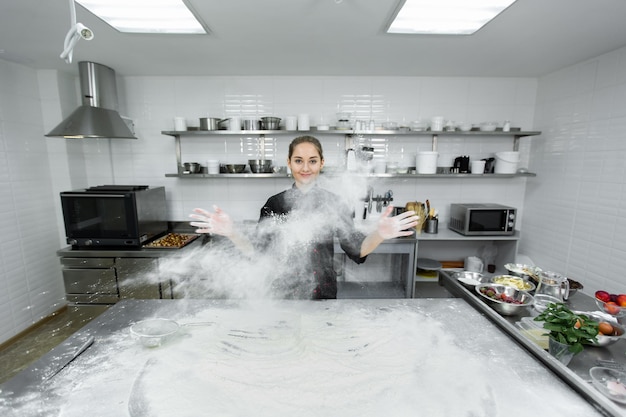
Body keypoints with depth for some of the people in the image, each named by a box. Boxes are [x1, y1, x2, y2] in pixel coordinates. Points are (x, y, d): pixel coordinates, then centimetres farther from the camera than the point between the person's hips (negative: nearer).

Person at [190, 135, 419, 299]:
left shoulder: (333, 202, -6)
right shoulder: (274, 203, -6)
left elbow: (357, 249, -9)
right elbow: (256, 251, -7)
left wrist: (379, 234, -28)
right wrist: (231, 232, -25)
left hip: (323, 293, 0)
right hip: (284, 293, 0)